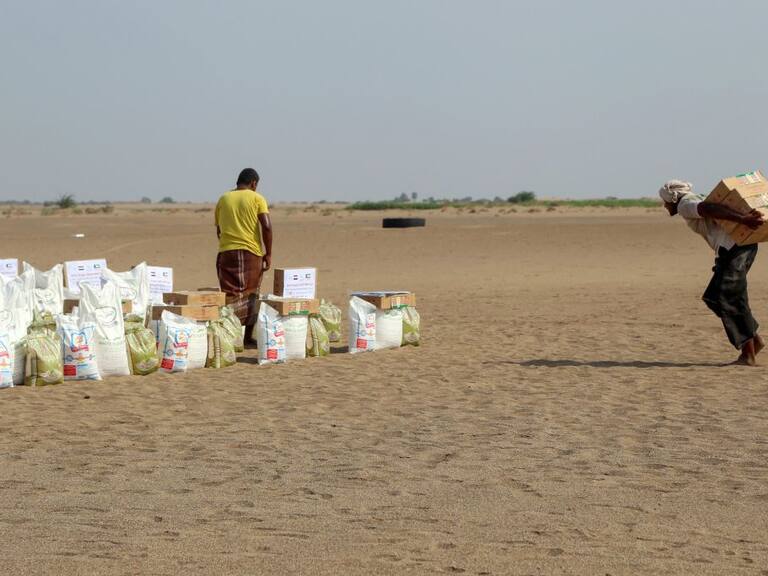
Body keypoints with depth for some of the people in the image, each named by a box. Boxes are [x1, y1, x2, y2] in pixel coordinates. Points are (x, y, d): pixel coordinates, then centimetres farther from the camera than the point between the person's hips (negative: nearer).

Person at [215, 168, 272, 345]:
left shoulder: (223, 199, 12)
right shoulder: (257, 199, 1)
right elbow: (266, 226, -9)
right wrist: (268, 254, -4)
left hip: (226, 251, 2)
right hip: (251, 252, -2)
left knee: (230, 295, 3)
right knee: (250, 295, 9)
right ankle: (248, 336, 10)